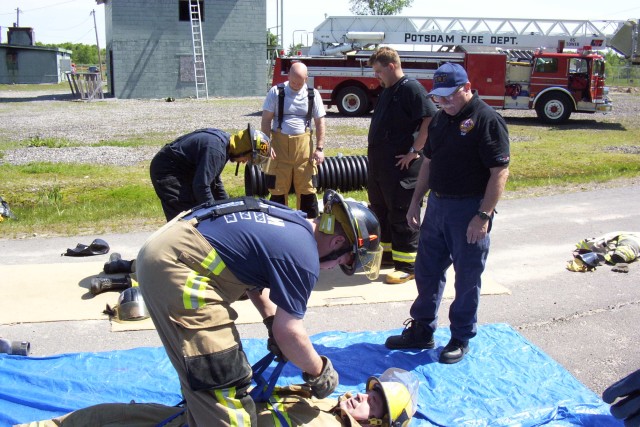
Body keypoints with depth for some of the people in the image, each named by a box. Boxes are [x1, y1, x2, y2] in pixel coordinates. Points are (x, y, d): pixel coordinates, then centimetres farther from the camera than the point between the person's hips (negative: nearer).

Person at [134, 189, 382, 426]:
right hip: (176, 268, -10)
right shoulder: (303, 256, -16)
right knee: (221, 377, -7)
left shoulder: (291, 221, 11)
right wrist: (320, 372, 4)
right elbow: (289, 332, -12)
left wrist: (272, 320, 16)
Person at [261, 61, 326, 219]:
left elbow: (320, 122, 5)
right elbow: (266, 120, 0)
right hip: (279, 143, -1)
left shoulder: (313, 95, 3)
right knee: (278, 188, 6)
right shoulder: (276, 92, -1)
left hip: (304, 146, 1)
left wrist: (319, 148, -2)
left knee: (307, 188, 4)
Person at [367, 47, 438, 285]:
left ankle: (407, 265, 4)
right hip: (379, 165, 10)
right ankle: (387, 253, 32)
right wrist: (374, 152, 17)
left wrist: (415, 151, -23)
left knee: (402, 215, -4)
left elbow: (430, 119, -24)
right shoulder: (387, 91, 16)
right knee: (380, 210, 18)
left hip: (402, 166, -10)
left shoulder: (411, 88, -14)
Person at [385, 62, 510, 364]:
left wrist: (484, 215, -22)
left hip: (469, 210, -7)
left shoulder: (486, 119, -14)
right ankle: (422, 330, 28)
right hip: (437, 204, 8)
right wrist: (416, 201, 13)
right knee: (426, 271, 14)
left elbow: (500, 172, -18)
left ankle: (461, 338, 20)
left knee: (467, 279, 5)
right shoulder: (440, 118, 10)